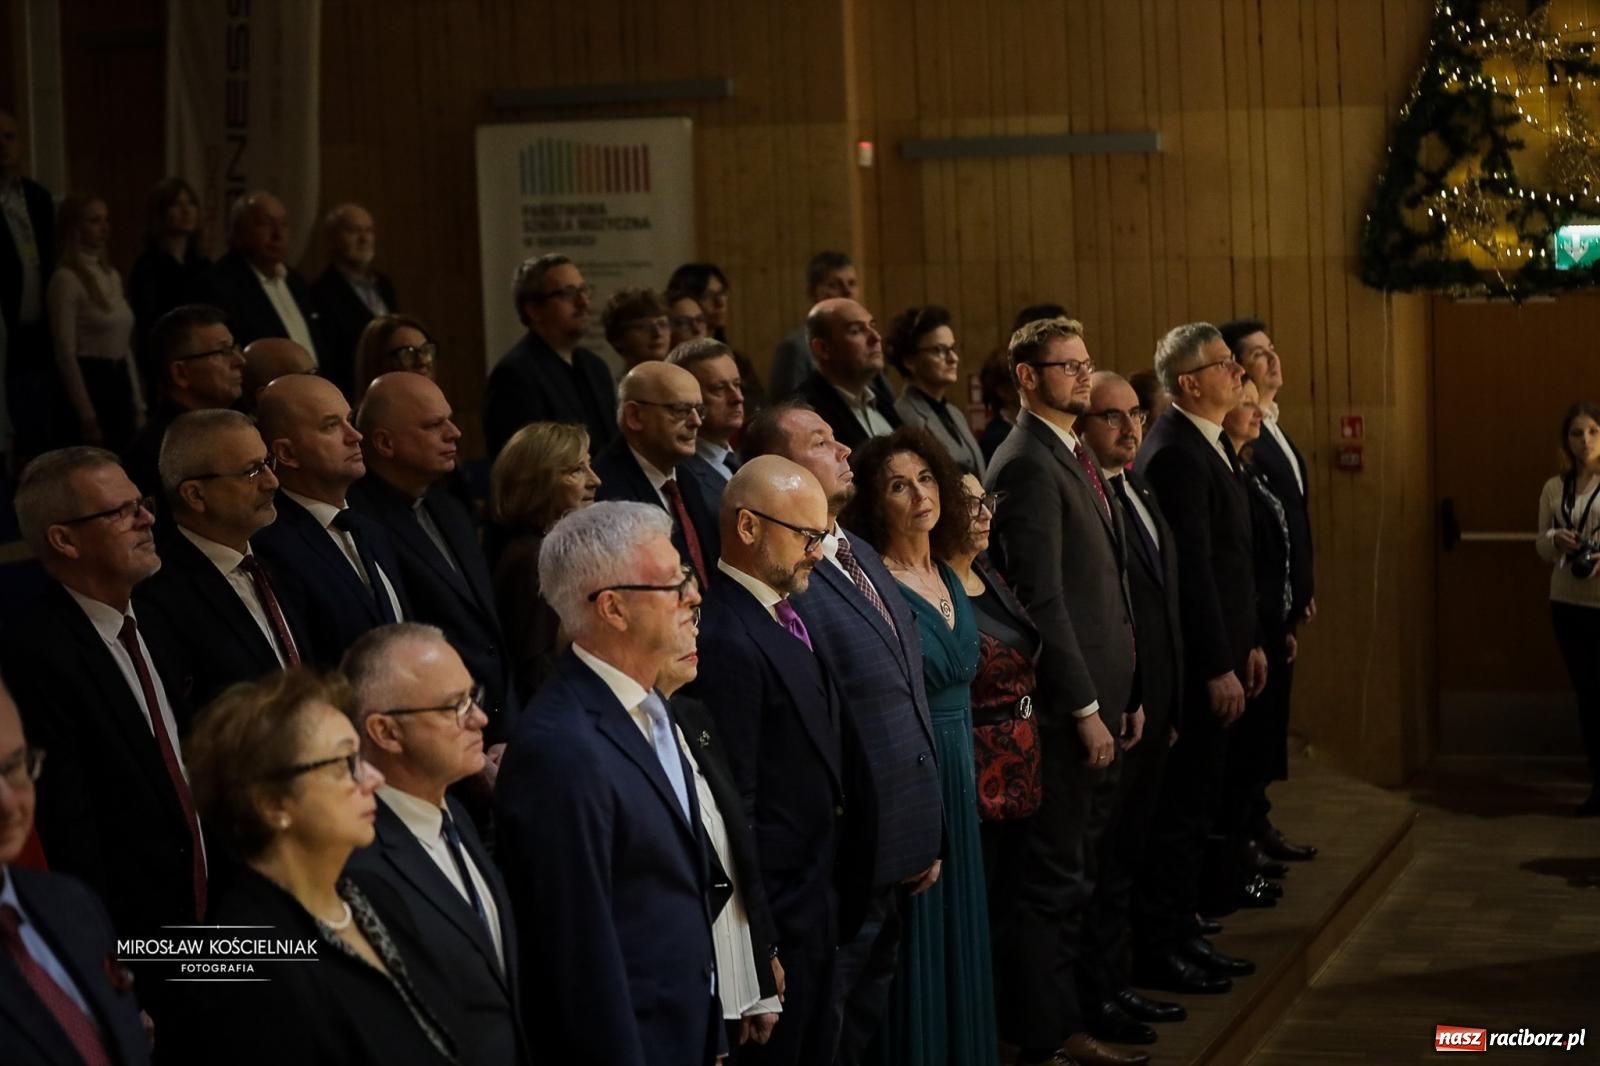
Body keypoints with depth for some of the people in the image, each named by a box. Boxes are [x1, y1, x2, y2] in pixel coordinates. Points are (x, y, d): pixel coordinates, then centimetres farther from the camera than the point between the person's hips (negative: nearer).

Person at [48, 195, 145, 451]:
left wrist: (138, 406, 12)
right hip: (89, 383, -7)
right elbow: (65, 354, -13)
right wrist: (87, 417, -16)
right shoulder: (66, 279, -10)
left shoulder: (112, 275, 14)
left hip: (120, 384, 8)